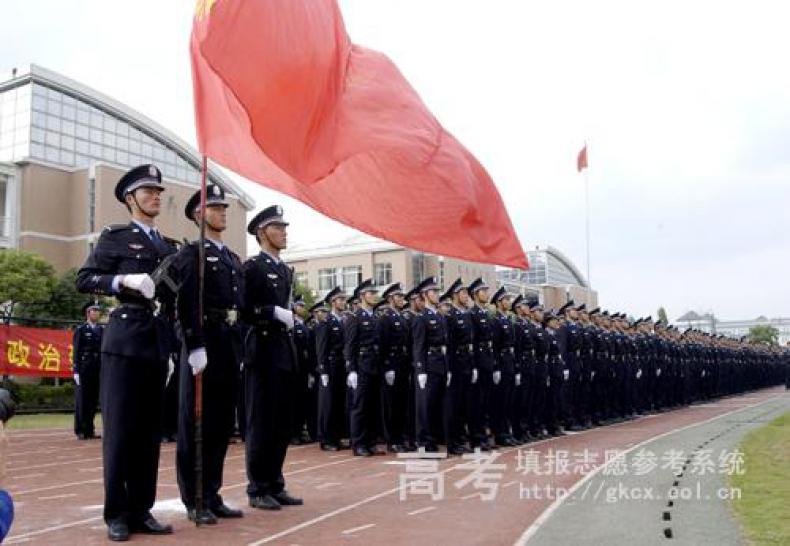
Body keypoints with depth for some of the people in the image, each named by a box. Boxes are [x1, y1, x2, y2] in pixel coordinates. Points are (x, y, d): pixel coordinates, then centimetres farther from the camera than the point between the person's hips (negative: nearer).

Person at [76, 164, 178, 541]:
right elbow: (84, 279, -3)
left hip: (159, 342, 5)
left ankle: (141, 510, 14)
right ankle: (116, 513, 7)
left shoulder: (170, 247, 19)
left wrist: (176, 341, 12)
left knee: (150, 429, 6)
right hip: (125, 338, -5)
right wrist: (124, 280, -17)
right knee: (120, 427, -2)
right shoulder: (115, 237, 4)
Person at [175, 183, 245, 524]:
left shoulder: (233, 258, 20)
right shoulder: (191, 253, -3)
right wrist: (196, 348, -21)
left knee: (222, 424, 10)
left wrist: (239, 348, 14)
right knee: (196, 425, 0)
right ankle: (194, 501, 7)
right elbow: (186, 305, -13)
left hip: (230, 349, 8)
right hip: (204, 346, -7)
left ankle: (212, 495, 18)